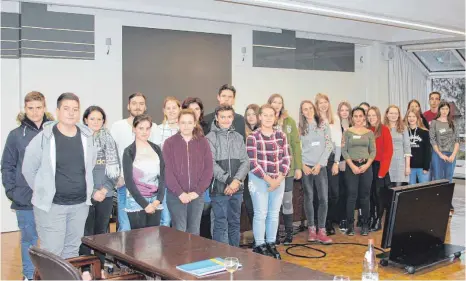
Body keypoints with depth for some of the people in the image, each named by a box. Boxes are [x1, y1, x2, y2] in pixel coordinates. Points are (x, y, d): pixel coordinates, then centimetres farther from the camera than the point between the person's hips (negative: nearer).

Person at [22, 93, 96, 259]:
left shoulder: (87, 136, 2)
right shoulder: (44, 137, -11)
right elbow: (28, 169, -3)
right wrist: (43, 191, 3)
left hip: (80, 204, 4)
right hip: (51, 204, -4)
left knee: (72, 251, 15)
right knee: (51, 253, -2)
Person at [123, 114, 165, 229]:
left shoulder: (156, 149, 8)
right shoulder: (129, 152, -3)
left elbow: (162, 175, 6)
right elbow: (129, 181, -7)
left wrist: (158, 200, -6)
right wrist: (144, 204, -12)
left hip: (155, 200, 3)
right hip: (136, 201, -3)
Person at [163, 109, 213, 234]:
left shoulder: (203, 142, 5)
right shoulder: (169, 143, -1)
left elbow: (209, 169, 1)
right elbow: (167, 171, -6)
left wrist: (197, 191, -8)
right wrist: (180, 193, -13)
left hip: (197, 195, 2)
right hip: (175, 195, -2)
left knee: (194, 232, 8)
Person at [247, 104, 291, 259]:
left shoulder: (281, 136, 6)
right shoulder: (252, 137, -8)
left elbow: (286, 159, 5)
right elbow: (253, 163, -11)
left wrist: (279, 179, -7)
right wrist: (268, 179, -12)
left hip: (279, 179, 4)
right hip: (259, 179, -4)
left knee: (274, 214, 9)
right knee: (261, 214, -1)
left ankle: (271, 244, 22)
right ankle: (259, 246, 11)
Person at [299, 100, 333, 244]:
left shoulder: (323, 125, 6)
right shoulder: (300, 128, 7)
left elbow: (329, 145, 0)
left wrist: (319, 164, -6)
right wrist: (303, 166, -7)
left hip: (320, 166, 0)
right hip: (306, 167, 0)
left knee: (324, 198, -6)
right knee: (309, 198, 3)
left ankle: (321, 231, -1)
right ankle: (311, 229, 11)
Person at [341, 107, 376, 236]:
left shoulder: (369, 133, 8)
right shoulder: (347, 132, 2)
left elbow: (373, 151, 5)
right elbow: (344, 150, -3)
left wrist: (367, 165, -9)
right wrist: (352, 166, -11)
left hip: (366, 166, 2)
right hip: (351, 166, -2)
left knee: (365, 196, 3)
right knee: (352, 195, -5)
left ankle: (365, 224, 9)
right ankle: (350, 225, 1)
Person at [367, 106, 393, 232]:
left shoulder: (384, 129, -4)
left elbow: (388, 150, -8)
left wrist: (382, 169, -13)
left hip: (380, 166, -4)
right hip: (369, 166, 4)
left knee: (379, 193, -1)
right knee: (371, 193, 7)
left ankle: (378, 221, 7)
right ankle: (371, 219, 15)